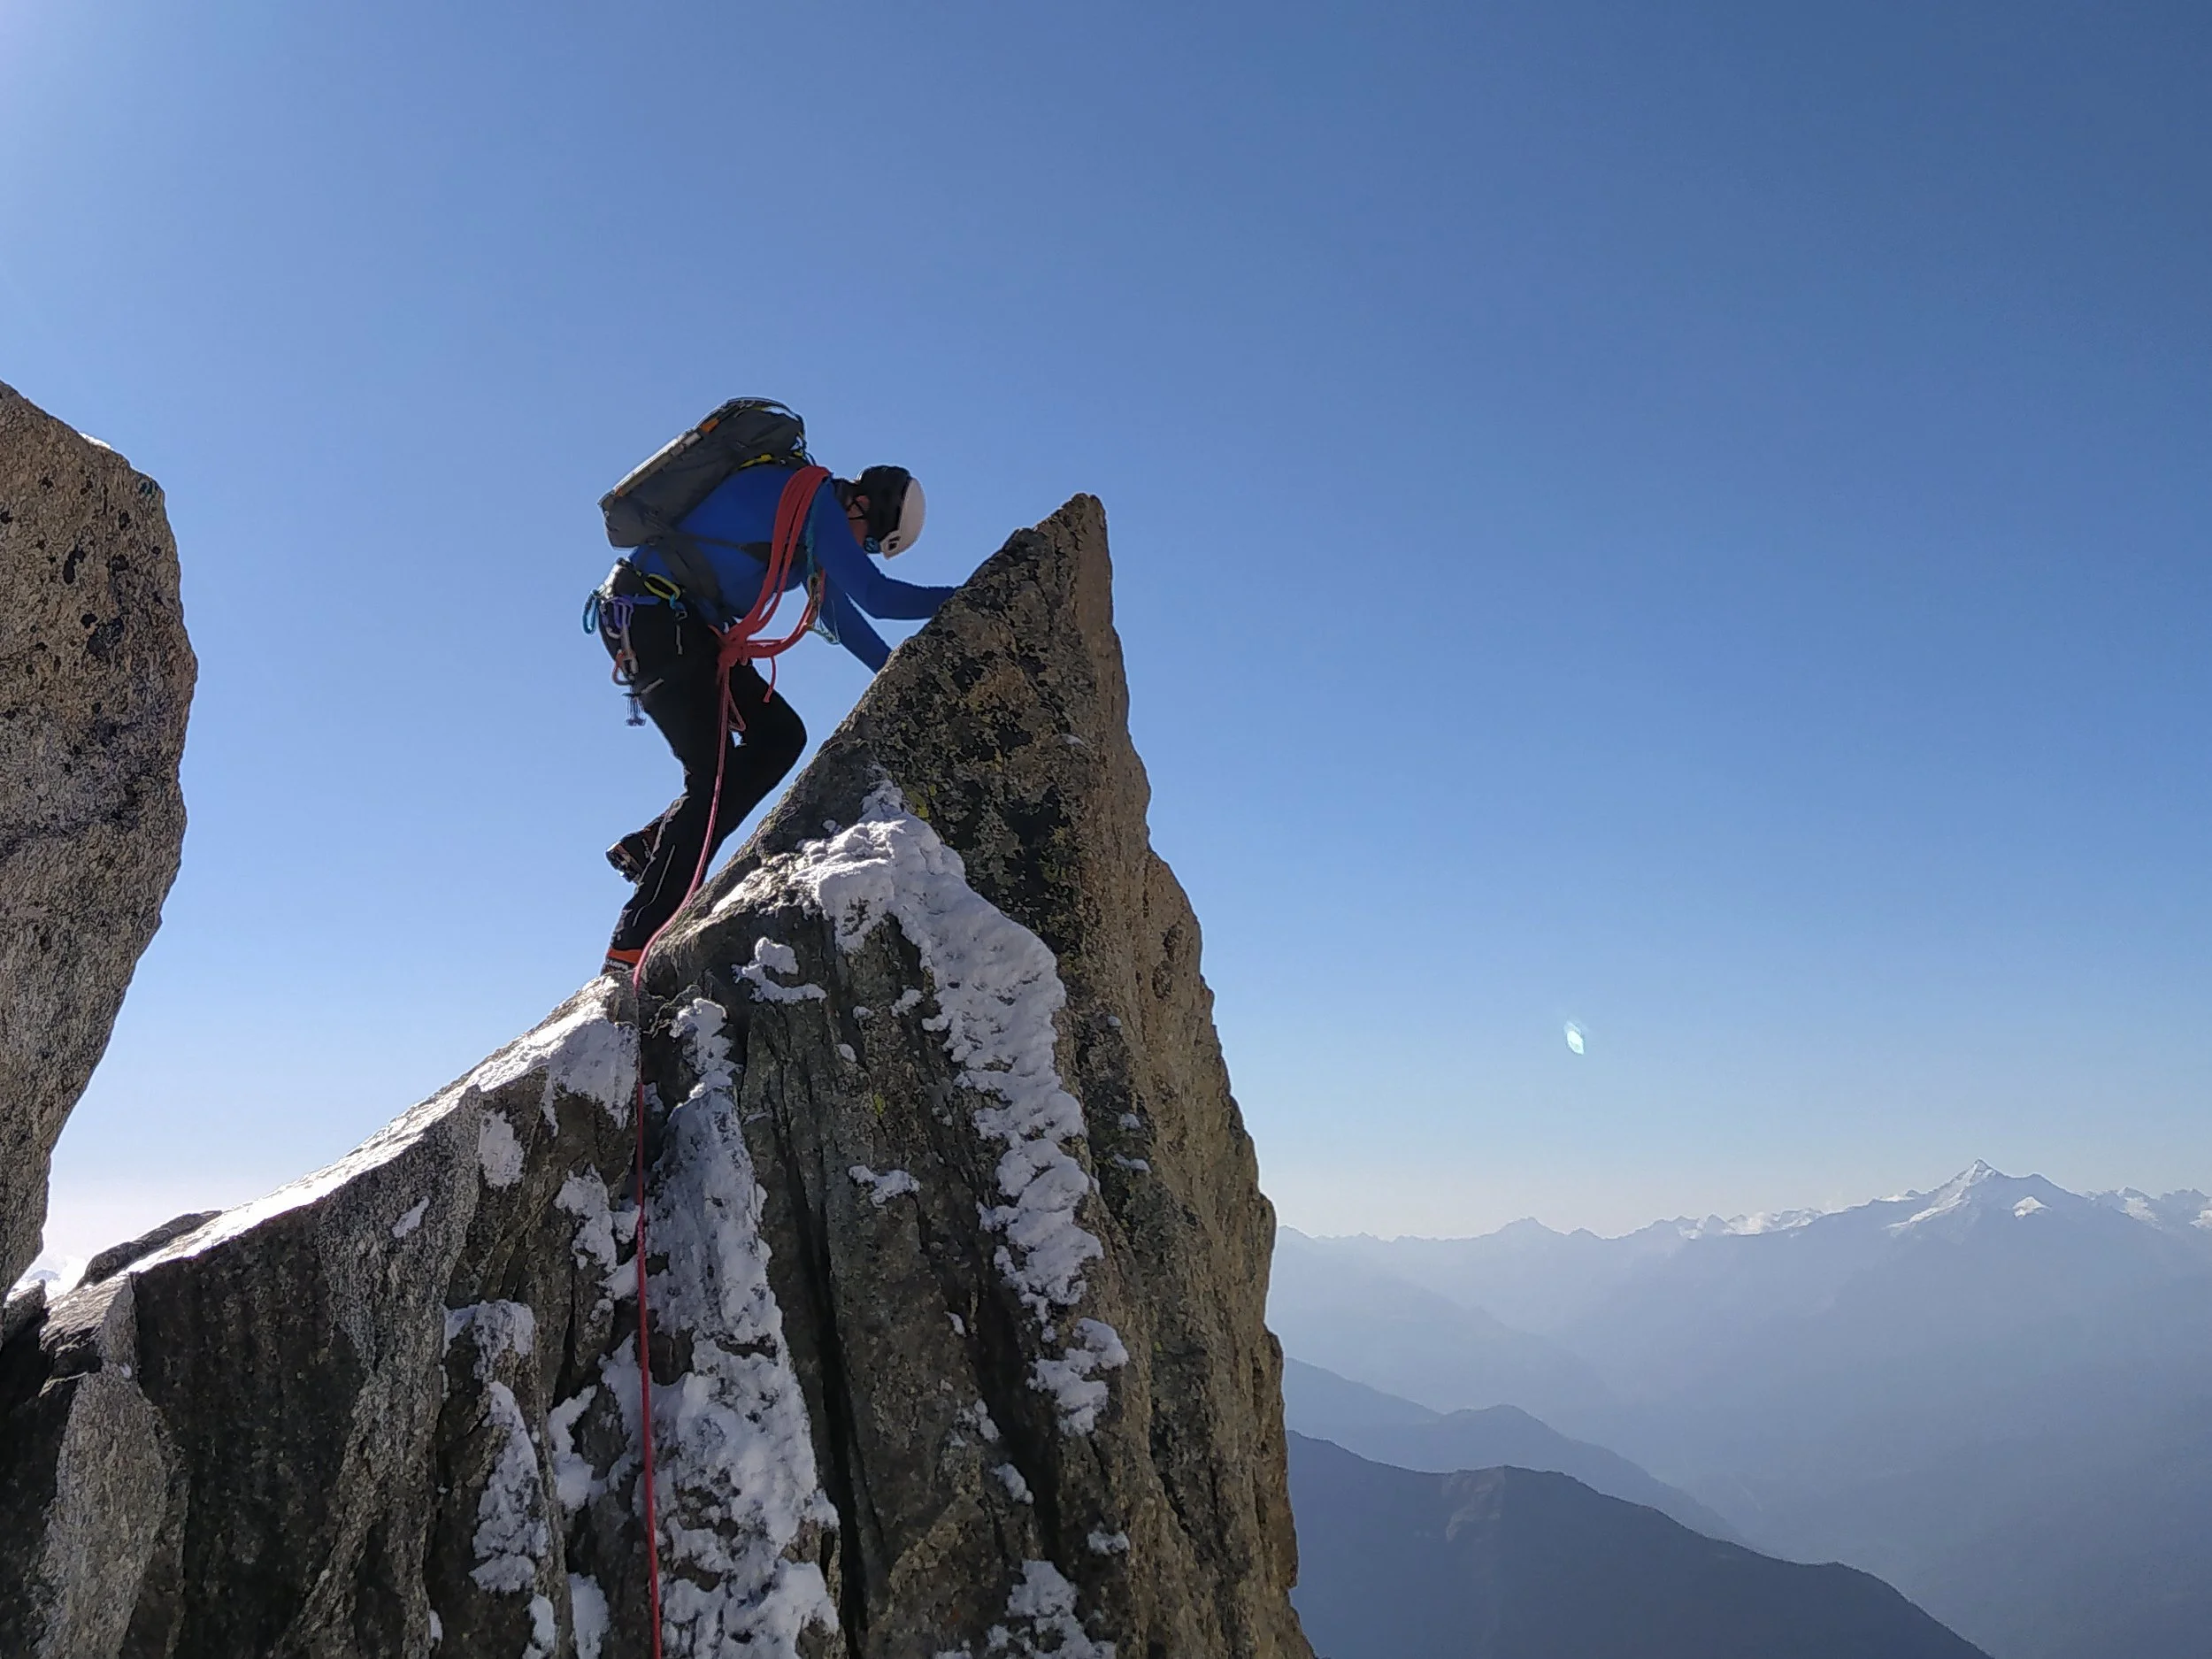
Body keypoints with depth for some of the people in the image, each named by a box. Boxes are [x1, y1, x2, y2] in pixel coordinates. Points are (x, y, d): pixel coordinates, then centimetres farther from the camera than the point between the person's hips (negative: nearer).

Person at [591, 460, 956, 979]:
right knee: (714, 775, -13)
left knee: (779, 734, 6)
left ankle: (650, 847, 8)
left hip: (687, 624, 10)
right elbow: (877, 596, -20)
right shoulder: (814, 495, -14)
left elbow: (840, 614, 26)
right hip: (646, 618, -10)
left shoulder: (809, 514, 16)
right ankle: (634, 948, -13)